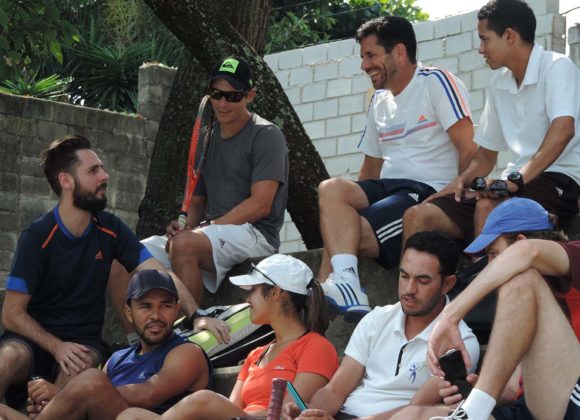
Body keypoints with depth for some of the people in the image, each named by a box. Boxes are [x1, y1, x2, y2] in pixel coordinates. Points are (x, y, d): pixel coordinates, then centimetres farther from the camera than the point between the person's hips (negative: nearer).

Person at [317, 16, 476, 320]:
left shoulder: (436, 83, -2)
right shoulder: (379, 102, 23)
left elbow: (469, 150, -11)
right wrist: (355, 201, 12)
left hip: (428, 192, -7)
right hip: (387, 189, 7)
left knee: (339, 230, -26)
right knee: (330, 189, -25)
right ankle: (344, 289, -41)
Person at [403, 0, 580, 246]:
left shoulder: (557, 67, -7)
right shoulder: (500, 85, 17)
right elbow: (487, 154, 23)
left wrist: (515, 180, -30)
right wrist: (461, 182, 2)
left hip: (560, 178, -7)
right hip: (516, 182, 8)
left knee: (487, 207, -37)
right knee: (417, 217, -8)